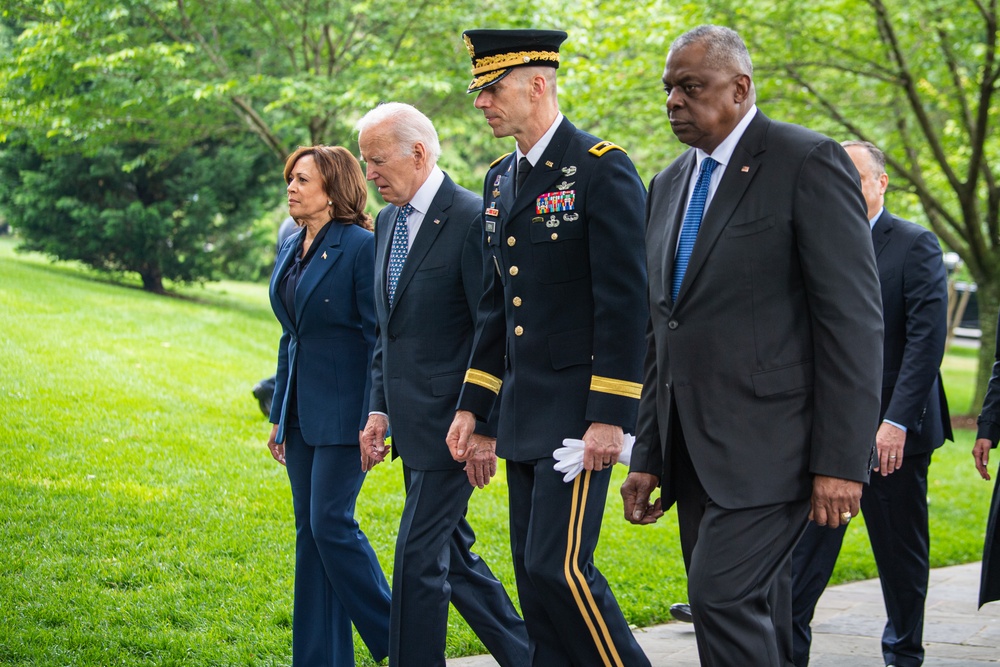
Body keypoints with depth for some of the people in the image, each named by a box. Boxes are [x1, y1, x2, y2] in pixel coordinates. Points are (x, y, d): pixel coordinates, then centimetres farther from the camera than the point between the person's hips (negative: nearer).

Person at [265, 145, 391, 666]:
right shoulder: (292, 248, 12)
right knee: (309, 531, 8)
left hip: (343, 410, -8)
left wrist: (374, 420, -18)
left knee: (331, 523, -11)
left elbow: (379, 339, -14)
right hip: (302, 409, 8)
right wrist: (278, 414, 18)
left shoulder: (361, 247, -12)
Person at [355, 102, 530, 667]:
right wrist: (380, 410, 12)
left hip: (451, 425, -9)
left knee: (419, 555, -6)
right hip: (413, 424, 9)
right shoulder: (388, 222, 12)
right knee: (451, 550, 15)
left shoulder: (473, 219, -14)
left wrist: (484, 429, -18)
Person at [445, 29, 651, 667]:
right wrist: (472, 406, 15)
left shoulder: (603, 170, -11)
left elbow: (625, 302, -16)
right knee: (533, 568, 9)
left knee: (559, 566, -13)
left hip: (580, 407, -8)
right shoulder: (502, 179, 14)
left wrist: (610, 417, -19)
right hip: (523, 412, 8)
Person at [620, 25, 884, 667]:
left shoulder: (809, 162, -7)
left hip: (770, 439, -7)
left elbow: (854, 318, -12)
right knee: (754, 608, 10)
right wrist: (648, 458, 15)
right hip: (694, 446, 8)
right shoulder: (669, 185, 17)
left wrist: (842, 460, -17)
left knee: (724, 593, -18)